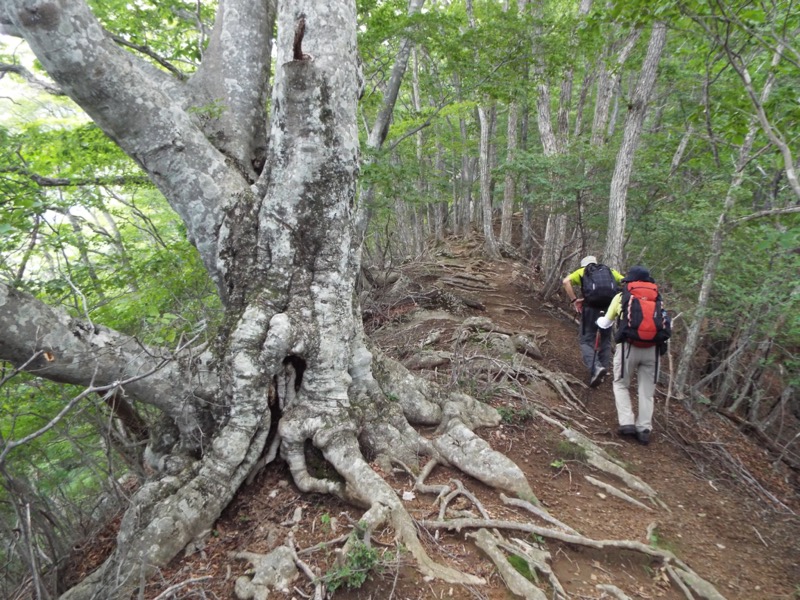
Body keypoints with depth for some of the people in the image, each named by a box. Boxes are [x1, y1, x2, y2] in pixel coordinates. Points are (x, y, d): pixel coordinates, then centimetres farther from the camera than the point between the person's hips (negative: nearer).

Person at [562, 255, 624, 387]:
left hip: (591, 307, -3)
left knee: (586, 340, 2)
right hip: (610, 307, 3)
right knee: (606, 339, 19)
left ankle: (596, 368, -19)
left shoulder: (581, 271, 19)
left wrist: (574, 300, 0)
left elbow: (566, 281, -1)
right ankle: (604, 368, 18)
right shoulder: (609, 270, 25)